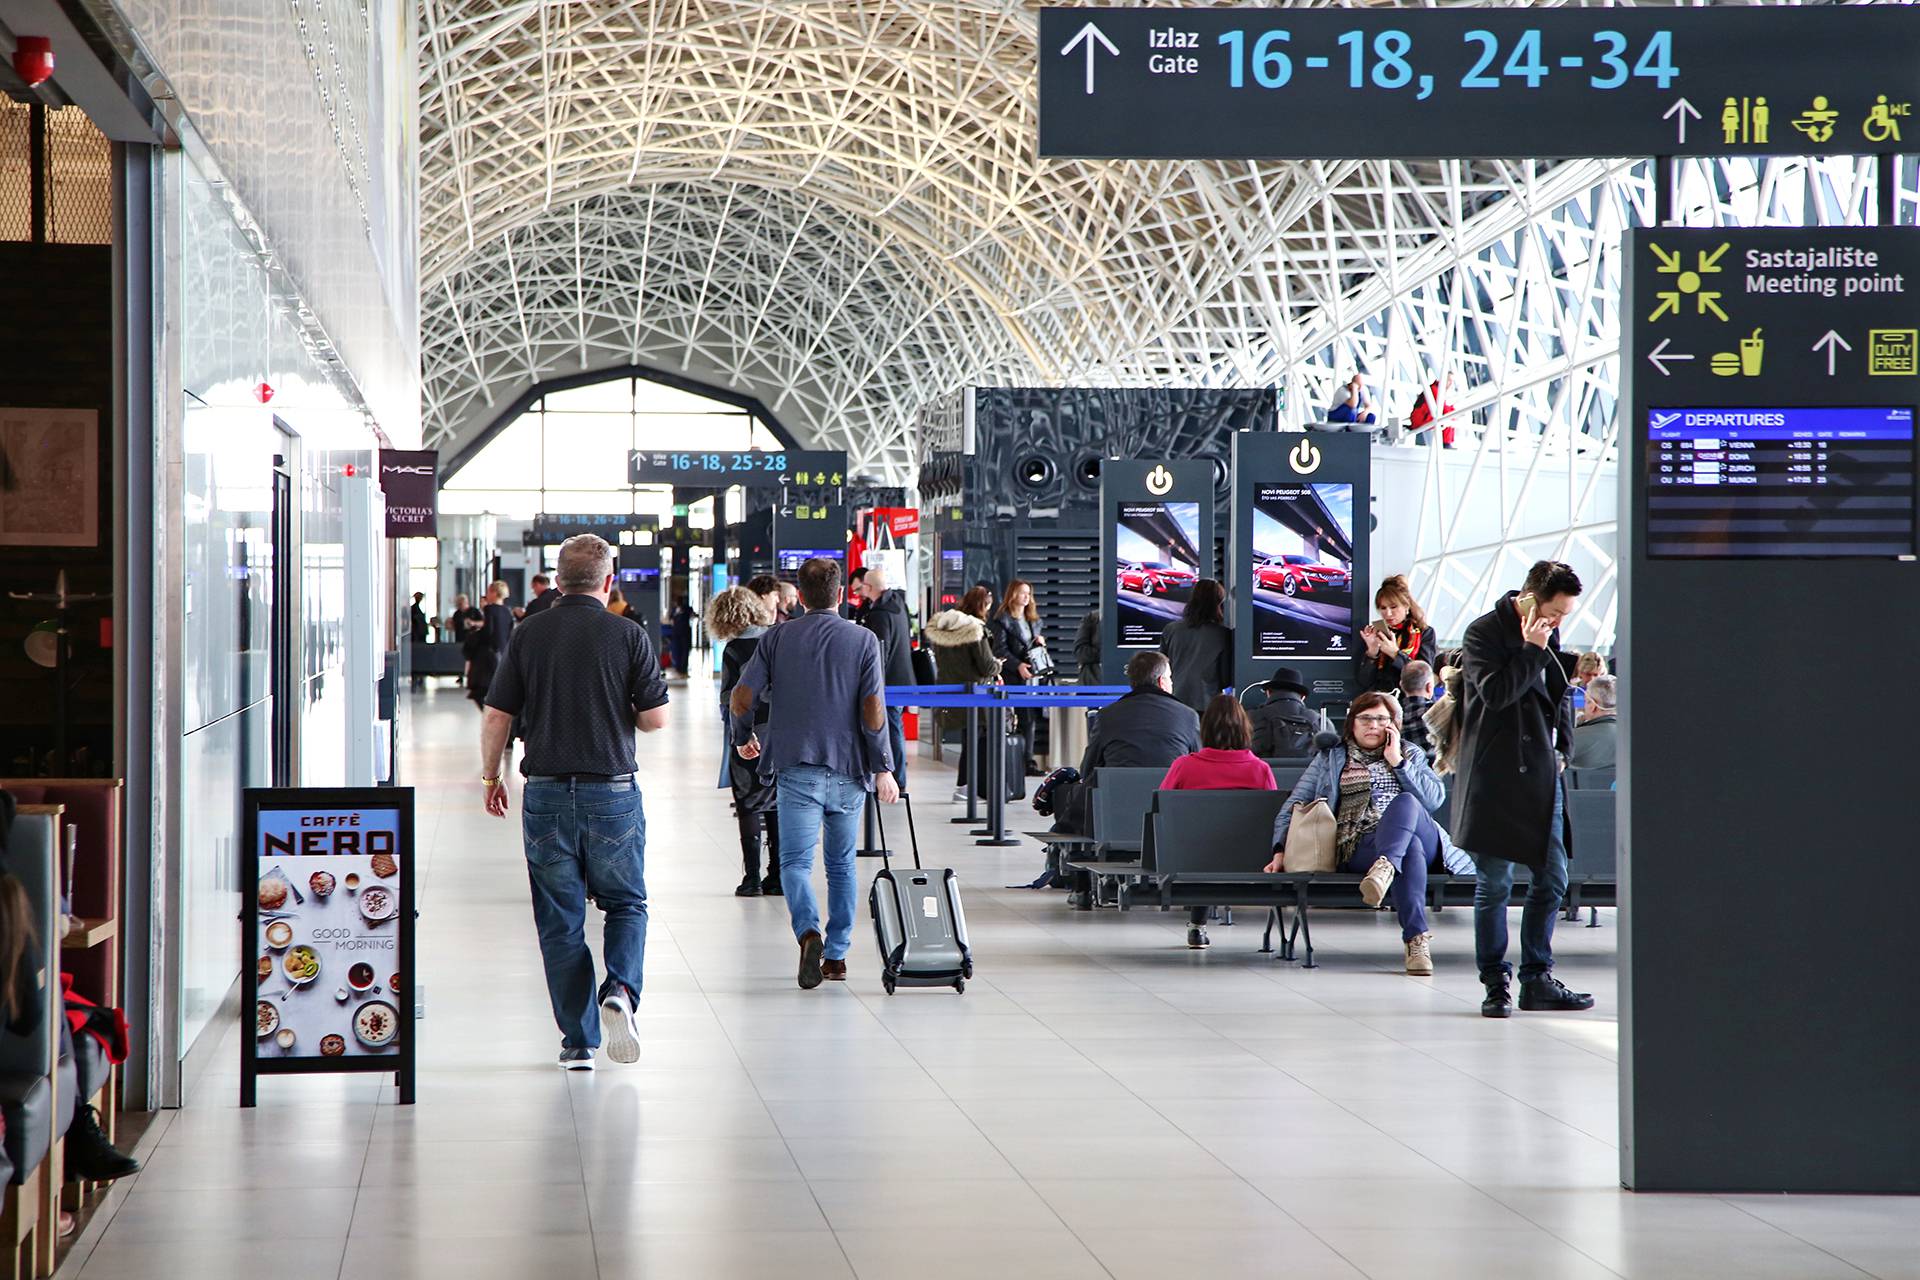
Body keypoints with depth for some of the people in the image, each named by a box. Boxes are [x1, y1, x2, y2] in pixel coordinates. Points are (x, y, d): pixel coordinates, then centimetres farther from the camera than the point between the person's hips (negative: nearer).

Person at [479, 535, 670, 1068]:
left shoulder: (529, 634, -1)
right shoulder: (629, 636, -5)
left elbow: (497, 716, 0)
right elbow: (656, 717, -6)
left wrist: (491, 776, 14)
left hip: (547, 793, 1)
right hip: (612, 791, -1)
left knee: (560, 920, 8)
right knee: (627, 904, 16)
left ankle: (577, 1041, 9)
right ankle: (620, 991, -10)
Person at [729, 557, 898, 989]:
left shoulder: (777, 638, 3)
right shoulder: (863, 640, 1)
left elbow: (741, 698, -2)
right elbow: (873, 710, -8)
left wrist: (743, 737, 18)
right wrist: (882, 768, -4)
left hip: (796, 768, -1)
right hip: (848, 769, 1)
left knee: (795, 861, -3)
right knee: (841, 864, 15)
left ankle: (809, 933, -28)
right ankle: (836, 956, 18)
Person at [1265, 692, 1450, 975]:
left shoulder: (1410, 754, 27)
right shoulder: (1330, 758, 25)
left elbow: (1435, 799, 11)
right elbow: (1295, 803, 18)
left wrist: (1397, 762, 6)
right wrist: (1281, 849, 4)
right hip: (1359, 846, -1)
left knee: (1404, 801, -35)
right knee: (1410, 848, -38)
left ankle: (1385, 868, -61)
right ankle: (1416, 938, -52)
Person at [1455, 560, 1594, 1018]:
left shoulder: (1548, 637, 13)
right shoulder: (1484, 633, -8)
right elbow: (1495, 692, -20)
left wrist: (1562, 746, 14)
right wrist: (1532, 651, -18)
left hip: (1542, 774, 7)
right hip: (1496, 778, -7)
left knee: (1552, 881, 6)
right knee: (1495, 885, -2)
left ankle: (1537, 979, 15)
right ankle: (1495, 984, 5)